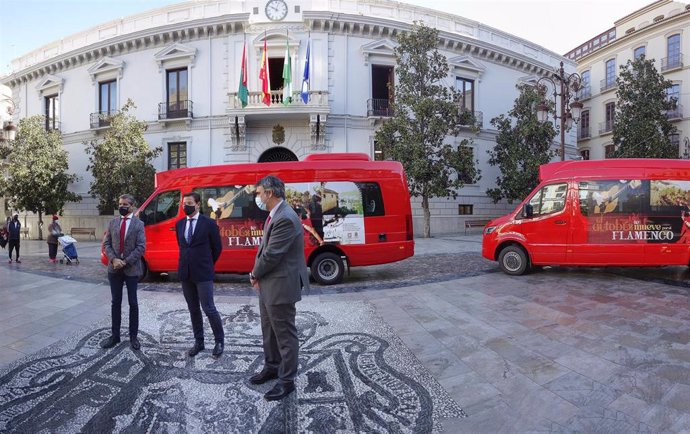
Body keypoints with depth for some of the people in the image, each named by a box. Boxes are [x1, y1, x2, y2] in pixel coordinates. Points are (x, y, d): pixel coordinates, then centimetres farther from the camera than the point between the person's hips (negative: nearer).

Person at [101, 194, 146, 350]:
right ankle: (115, 335, 21)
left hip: (131, 269, -3)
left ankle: (133, 336, 16)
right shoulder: (113, 222, 7)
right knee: (115, 302, 10)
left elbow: (141, 247, -10)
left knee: (133, 303, 6)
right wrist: (113, 259, -11)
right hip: (114, 269, 3)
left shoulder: (139, 224, -4)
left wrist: (125, 262, -16)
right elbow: (106, 244, 5)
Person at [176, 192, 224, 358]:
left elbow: (217, 247, 1)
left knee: (208, 308, -4)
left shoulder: (209, 223, -7)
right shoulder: (179, 224, 8)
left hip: (203, 273, -5)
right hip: (185, 272, 5)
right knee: (193, 310, 12)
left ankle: (220, 341, 13)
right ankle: (198, 342, 24)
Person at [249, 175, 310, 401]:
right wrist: (258, 275, 0)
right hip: (268, 286, 10)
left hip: (280, 287, -10)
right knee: (269, 331, 23)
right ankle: (272, 367, 41)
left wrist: (254, 274, -5)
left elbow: (271, 255, -23)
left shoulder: (285, 219, -23)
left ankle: (287, 380, 19)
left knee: (285, 334, 5)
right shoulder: (275, 216, 9)